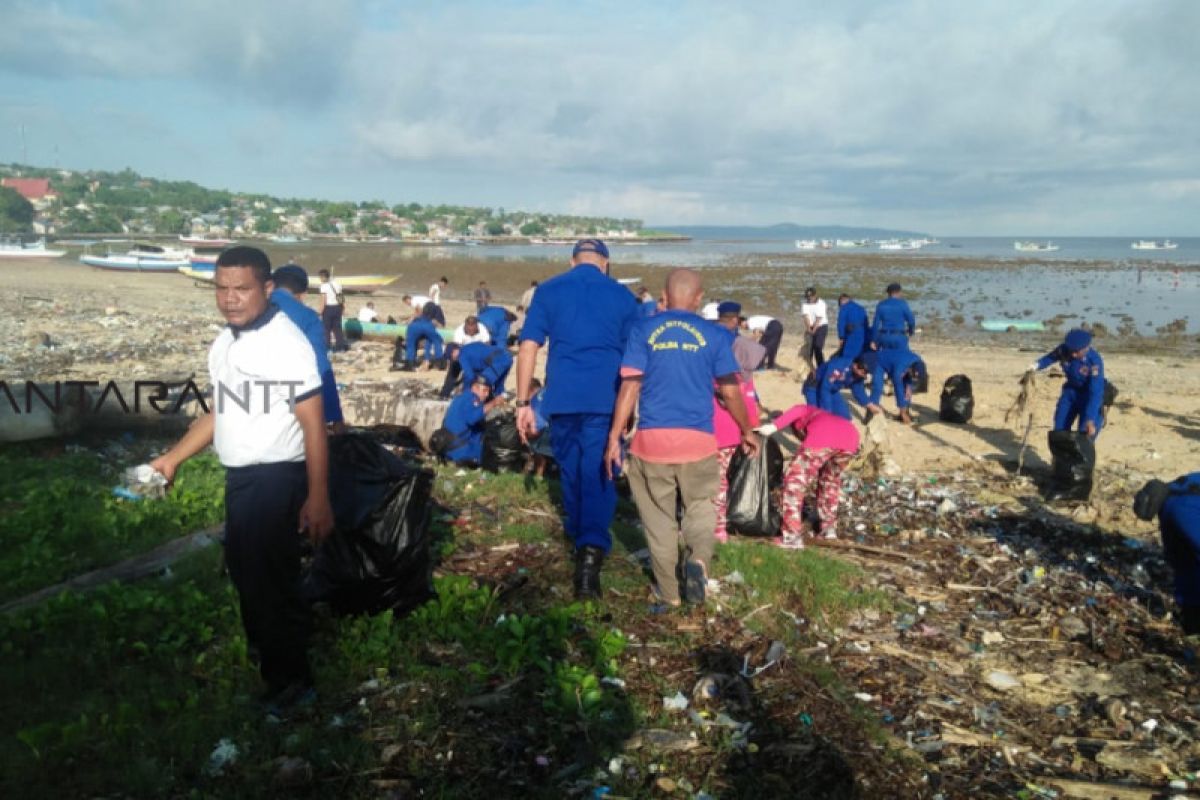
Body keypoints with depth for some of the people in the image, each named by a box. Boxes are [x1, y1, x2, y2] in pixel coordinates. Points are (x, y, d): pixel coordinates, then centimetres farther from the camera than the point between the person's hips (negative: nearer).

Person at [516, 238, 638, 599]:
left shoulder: (548, 291, 7)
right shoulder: (622, 295, 7)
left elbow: (528, 347, 1)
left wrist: (523, 402, 3)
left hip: (562, 399, 1)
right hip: (606, 400, -1)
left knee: (570, 472, 18)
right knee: (599, 476, -3)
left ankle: (580, 540, 35)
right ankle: (592, 549, -22)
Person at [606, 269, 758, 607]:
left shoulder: (643, 329, 2)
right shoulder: (714, 335, 3)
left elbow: (630, 385, -4)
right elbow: (730, 391, 6)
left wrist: (615, 436, -1)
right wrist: (747, 431, 21)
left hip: (651, 438, 0)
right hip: (698, 439, 0)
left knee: (659, 515, 14)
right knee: (700, 506, 19)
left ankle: (668, 590, 21)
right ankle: (698, 557, -7)